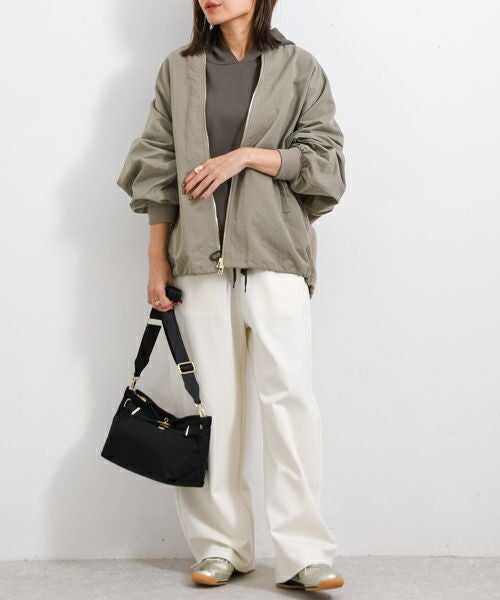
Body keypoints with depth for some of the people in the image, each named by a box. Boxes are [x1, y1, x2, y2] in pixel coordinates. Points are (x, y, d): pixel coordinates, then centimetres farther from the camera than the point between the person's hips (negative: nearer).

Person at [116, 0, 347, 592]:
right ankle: (221, 547, 11)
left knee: (290, 392, -13)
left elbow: (325, 160, 4)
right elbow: (159, 168, 12)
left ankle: (301, 554, -8)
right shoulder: (179, 70, 15)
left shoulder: (300, 69, 9)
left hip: (273, 254, -2)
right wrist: (157, 264, 6)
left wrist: (246, 154, -9)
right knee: (213, 398, 2)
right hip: (200, 256, 2)